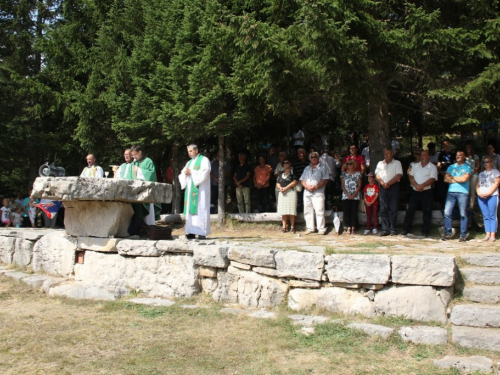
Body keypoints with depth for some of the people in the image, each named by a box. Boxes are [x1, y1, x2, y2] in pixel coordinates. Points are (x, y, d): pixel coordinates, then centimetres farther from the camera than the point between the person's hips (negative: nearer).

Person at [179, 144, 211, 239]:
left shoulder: (204, 160, 0)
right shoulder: (189, 162, 22)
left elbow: (204, 174, -13)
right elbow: (182, 175, 18)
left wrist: (191, 172, -9)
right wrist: (185, 173, -4)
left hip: (200, 190, -7)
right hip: (190, 190, 7)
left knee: (200, 209, -11)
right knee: (190, 210, 1)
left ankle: (202, 232, -12)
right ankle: (191, 232, 1)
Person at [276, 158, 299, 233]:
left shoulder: (293, 172, 2)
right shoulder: (281, 173, 19)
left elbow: (295, 181, -10)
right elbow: (277, 183, 16)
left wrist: (286, 188, -15)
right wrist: (280, 188, -7)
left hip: (291, 192, -5)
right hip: (282, 193, 5)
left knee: (291, 210, -6)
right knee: (283, 211, 0)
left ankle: (292, 227, -2)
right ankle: (284, 227, 2)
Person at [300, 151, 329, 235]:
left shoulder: (323, 167, 5)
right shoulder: (307, 168, 20)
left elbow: (325, 180, -5)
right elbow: (302, 180, 14)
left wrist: (316, 187, -14)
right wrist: (307, 186, -6)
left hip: (318, 193, -6)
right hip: (307, 193, 6)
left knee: (319, 211, -10)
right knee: (307, 211, 6)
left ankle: (321, 229, -7)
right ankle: (310, 228, 13)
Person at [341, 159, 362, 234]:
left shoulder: (358, 173, 6)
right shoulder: (344, 174, 9)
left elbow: (359, 185, 1)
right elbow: (342, 186, 5)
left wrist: (354, 194, -10)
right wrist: (347, 194, -9)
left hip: (355, 196, -1)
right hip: (346, 196, 1)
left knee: (354, 211, -4)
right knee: (346, 211, -6)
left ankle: (353, 227, -1)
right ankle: (348, 227, -5)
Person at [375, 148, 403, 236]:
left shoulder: (397, 163, 5)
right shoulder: (380, 163, 18)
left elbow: (399, 175, -6)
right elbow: (377, 175, 8)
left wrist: (388, 183, -12)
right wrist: (382, 183, -9)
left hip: (393, 187, -3)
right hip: (383, 188, 3)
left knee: (393, 209, -2)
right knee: (383, 209, 0)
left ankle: (392, 229, 2)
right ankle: (385, 229, 2)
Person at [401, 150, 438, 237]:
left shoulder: (432, 167, 1)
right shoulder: (415, 166, 12)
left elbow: (432, 179, -10)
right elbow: (411, 177, 4)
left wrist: (422, 186, -21)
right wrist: (416, 185, -13)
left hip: (426, 192, -3)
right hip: (415, 191, 3)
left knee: (427, 212, 1)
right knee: (410, 210, 2)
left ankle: (425, 231, 9)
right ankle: (406, 229, 8)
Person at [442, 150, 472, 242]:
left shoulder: (467, 168, 6)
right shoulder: (451, 167, 17)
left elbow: (464, 179, -9)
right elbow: (446, 179, 5)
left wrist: (453, 177, 3)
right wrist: (458, 180, -3)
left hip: (463, 192, -3)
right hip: (451, 192, 3)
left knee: (463, 214, -2)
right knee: (447, 213, -5)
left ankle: (463, 235, 4)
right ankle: (447, 233, 1)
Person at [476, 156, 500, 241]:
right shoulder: (481, 174, 22)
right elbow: (477, 185, 15)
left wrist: (488, 193, -15)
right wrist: (479, 192, -5)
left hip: (492, 196, -5)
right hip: (481, 197, 5)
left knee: (492, 216, -7)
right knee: (486, 216, 3)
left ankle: (493, 235, -8)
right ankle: (488, 234, 3)